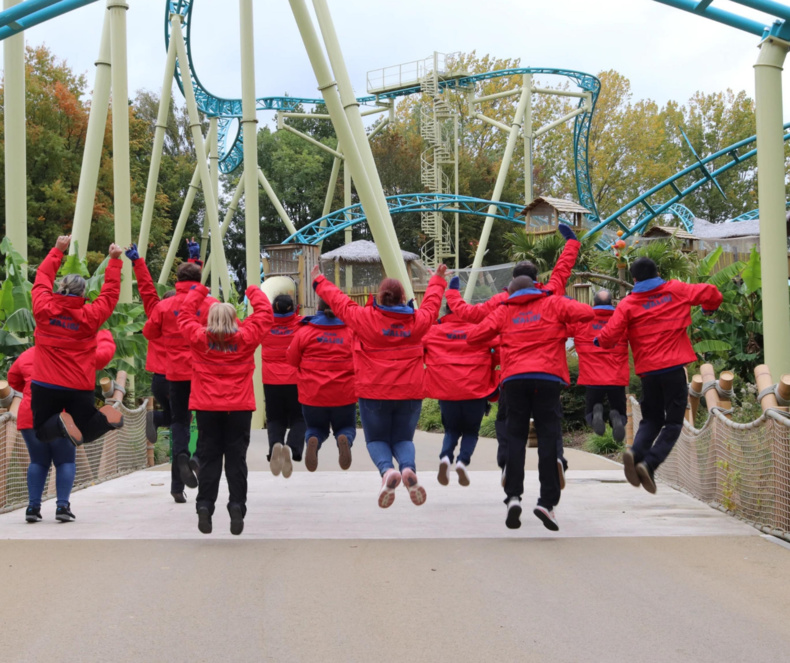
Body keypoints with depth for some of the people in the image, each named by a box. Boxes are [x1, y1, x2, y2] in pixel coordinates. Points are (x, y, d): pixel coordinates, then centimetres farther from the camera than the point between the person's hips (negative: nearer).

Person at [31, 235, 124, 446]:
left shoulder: (43, 309, -6)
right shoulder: (90, 315, -7)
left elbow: (42, 278, 10)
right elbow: (111, 293, 7)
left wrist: (57, 250, 21)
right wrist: (114, 260, 15)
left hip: (45, 385, 0)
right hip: (81, 388, 1)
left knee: (43, 434, 12)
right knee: (85, 433, 15)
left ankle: (60, 423, -21)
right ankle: (105, 418, -17)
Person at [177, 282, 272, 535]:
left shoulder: (199, 338, -3)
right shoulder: (245, 338, -4)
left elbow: (185, 314, 12)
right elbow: (264, 314, 8)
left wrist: (199, 291, 24)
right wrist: (254, 292, 22)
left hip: (207, 407, 1)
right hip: (239, 407, 0)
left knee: (208, 459, 7)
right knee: (236, 458, 4)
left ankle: (205, 506, 0)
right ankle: (237, 506, -3)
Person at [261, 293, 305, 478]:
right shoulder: (302, 324, -3)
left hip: (271, 381, 1)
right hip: (296, 380, -1)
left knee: (275, 419, 12)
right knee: (298, 419, 9)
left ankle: (275, 444, -22)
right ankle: (292, 448, -23)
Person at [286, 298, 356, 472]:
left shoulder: (304, 332, -4)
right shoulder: (351, 331, -5)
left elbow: (292, 360, 3)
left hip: (312, 394, 1)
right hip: (344, 394, 0)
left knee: (316, 428, 24)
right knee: (346, 427, 22)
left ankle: (313, 441, -14)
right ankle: (344, 439, -17)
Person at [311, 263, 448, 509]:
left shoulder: (366, 318, -7)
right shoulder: (417, 320, 0)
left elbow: (340, 302, 6)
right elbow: (431, 303, 20)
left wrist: (319, 282, 23)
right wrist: (437, 280, 41)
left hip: (374, 393, -2)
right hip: (409, 393, 2)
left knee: (376, 439, 13)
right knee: (403, 438, 15)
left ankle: (387, 470, -21)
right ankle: (408, 468, -21)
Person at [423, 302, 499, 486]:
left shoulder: (434, 331, 7)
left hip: (446, 390, 1)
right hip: (476, 390, -1)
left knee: (451, 430, 20)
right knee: (471, 431, 16)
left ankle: (445, 457, -9)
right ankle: (463, 460, -10)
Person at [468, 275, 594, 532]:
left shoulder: (504, 311, 16)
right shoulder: (553, 304, 13)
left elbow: (474, 337, 11)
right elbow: (586, 313, 1)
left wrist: (497, 339, 31)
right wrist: (567, 306, 21)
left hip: (514, 378, 2)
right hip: (547, 378, -1)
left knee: (515, 437, 8)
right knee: (548, 438, 0)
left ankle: (513, 496, -6)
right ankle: (547, 501, -9)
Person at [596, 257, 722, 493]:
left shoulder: (628, 304, 3)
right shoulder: (675, 290, 6)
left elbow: (608, 337, -6)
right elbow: (711, 294, 7)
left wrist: (598, 341, 16)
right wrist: (709, 308, 29)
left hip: (647, 370, 2)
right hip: (674, 367, -2)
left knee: (651, 419, 18)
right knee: (673, 422, 4)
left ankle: (636, 452, -11)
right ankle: (649, 464, -17)